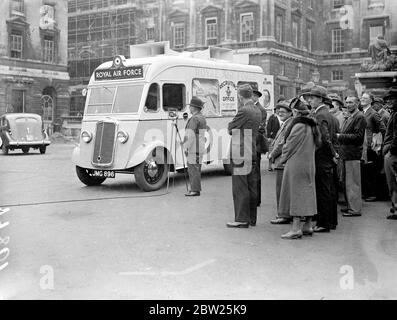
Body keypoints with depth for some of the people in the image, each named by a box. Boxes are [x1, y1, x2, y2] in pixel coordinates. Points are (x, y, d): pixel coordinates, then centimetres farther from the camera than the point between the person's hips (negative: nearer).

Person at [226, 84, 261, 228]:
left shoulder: (243, 111, -15)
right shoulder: (257, 111, 12)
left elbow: (230, 129, -7)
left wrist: (230, 126, 13)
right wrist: (234, 129, 8)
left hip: (241, 154, -9)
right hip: (253, 153, 9)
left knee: (240, 187, -4)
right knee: (252, 187, 11)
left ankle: (242, 219, -1)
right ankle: (251, 218, 18)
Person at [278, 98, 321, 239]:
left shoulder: (298, 126, -17)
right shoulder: (311, 126, 8)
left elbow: (289, 146, -13)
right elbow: (315, 145, 13)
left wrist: (283, 159, 4)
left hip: (296, 164, -8)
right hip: (309, 164, 8)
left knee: (296, 193, -5)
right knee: (308, 193, 12)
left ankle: (296, 228, -5)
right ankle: (308, 226, 18)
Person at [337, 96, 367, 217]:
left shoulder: (359, 117, -12)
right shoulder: (348, 118, 18)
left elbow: (358, 136, -19)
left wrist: (340, 136, -18)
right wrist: (339, 136, 4)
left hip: (353, 154, -10)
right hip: (346, 153, 10)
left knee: (353, 182, -6)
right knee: (347, 182, 17)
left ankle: (355, 209, 0)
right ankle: (350, 205, 27)